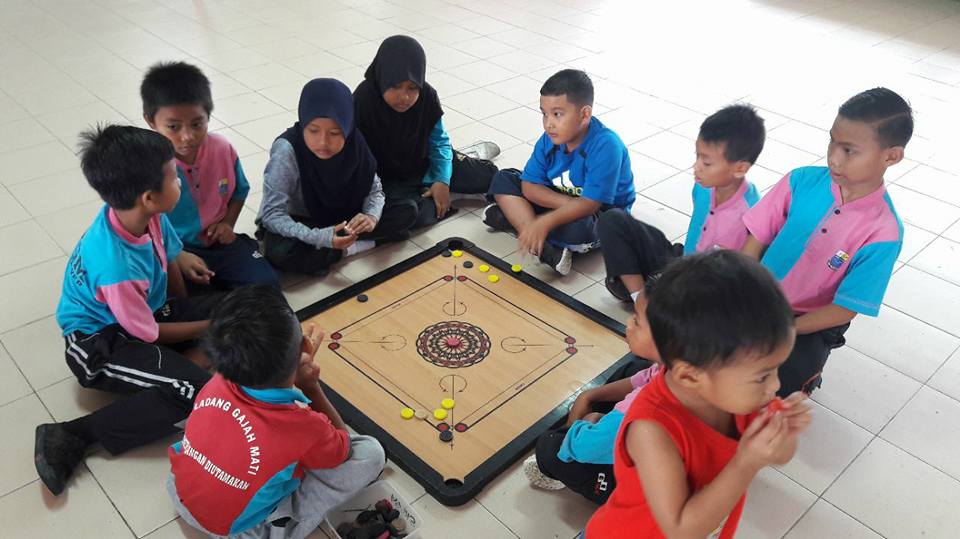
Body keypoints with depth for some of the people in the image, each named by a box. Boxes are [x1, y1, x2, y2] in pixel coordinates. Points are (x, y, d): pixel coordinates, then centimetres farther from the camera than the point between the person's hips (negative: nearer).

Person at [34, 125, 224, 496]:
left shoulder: (147, 214, -17)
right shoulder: (116, 268, -36)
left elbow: (171, 262, 4)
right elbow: (148, 333, -20)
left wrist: (188, 312, 9)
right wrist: (208, 327, -8)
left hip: (152, 309, 8)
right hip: (100, 346, -8)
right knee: (195, 389, -28)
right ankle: (71, 438, -16)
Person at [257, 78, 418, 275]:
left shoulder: (355, 143, -16)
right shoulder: (287, 150, -28)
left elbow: (374, 190, -5)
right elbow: (272, 214, -26)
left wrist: (371, 216, -28)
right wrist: (321, 237, -39)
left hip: (341, 218, 4)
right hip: (298, 224, -3)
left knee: (407, 211, -11)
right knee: (279, 251, -38)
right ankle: (351, 248, -17)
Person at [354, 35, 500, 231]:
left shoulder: (427, 96, -13)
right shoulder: (363, 102, -25)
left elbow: (438, 140, -1)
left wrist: (442, 181, -13)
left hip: (423, 165, 3)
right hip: (387, 179, -3)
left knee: (487, 176, -4)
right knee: (413, 214, -33)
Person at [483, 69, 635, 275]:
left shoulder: (605, 146, -29)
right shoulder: (550, 139, -10)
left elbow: (589, 203, -33)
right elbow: (529, 186, -12)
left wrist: (545, 222, -41)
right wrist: (570, 203, -27)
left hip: (603, 212, -6)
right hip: (558, 201, 7)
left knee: (577, 227, -41)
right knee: (503, 180, -7)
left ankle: (514, 217, -16)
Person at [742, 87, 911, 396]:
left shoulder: (883, 232, -17)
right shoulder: (802, 180, -9)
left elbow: (844, 309, -15)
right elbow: (756, 239, -3)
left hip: (812, 325, -3)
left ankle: (805, 378, 9)